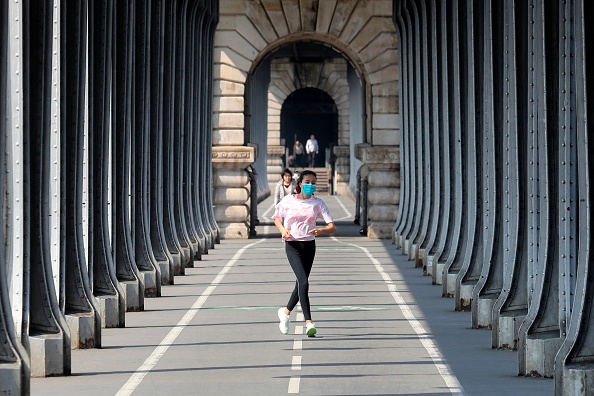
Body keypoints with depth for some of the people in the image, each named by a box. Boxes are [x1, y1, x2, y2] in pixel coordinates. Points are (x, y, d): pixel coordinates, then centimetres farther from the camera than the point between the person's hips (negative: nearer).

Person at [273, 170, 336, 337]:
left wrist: (321, 231, -31)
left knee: (301, 282, 13)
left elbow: (332, 227, -9)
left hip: (309, 245, 3)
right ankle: (308, 323, -21)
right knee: (304, 282, -18)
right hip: (292, 245, -3)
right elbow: (277, 217, 13)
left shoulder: (318, 203, -2)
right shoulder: (288, 201, -3)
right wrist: (283, 230, -7)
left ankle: (286, 311, 39)